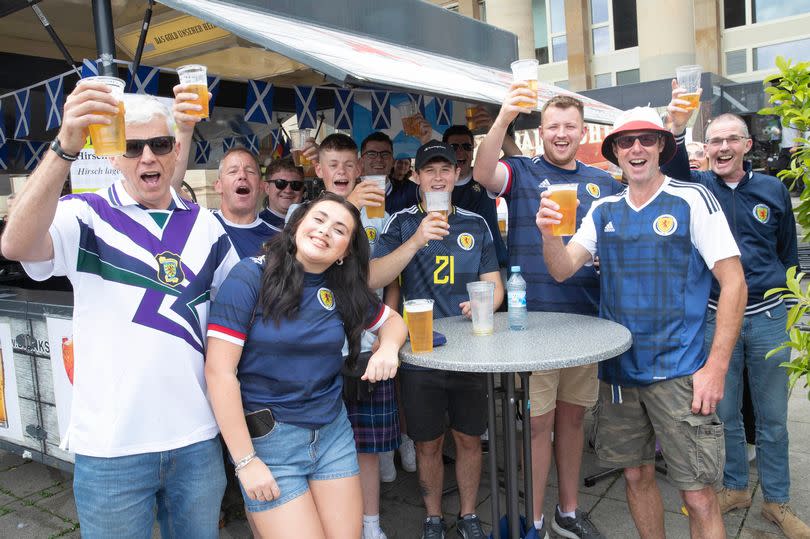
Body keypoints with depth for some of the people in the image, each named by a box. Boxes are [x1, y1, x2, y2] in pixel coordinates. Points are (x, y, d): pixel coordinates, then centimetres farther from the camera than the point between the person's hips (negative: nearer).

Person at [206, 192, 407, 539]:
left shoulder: (345, 289, 3)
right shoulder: (250, 277, -12)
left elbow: (392, 320, 18)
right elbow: (219, 370, -14)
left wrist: (388, 347, -6)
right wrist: (245, 461, -14)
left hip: (333, 431, 5)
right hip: (268, 438, -5)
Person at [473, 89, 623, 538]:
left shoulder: (605, 183, 12)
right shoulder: (522, 172, -1)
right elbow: (483, 173, -22)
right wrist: (503, 118, -36)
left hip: (587, 319, 4)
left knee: (572, 416, 16)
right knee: (537, 422, 1)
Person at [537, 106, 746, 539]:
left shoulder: (692, 200, -5)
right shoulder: (604, 211, 8)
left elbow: (734, 283, -8)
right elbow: (562, 270, 2)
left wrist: (716, 367, -14)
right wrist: (548, 232, -20)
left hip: (679, 371, -4)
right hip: (618, 369, 4)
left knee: (697, 493, 0)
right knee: (636, 475, 15)